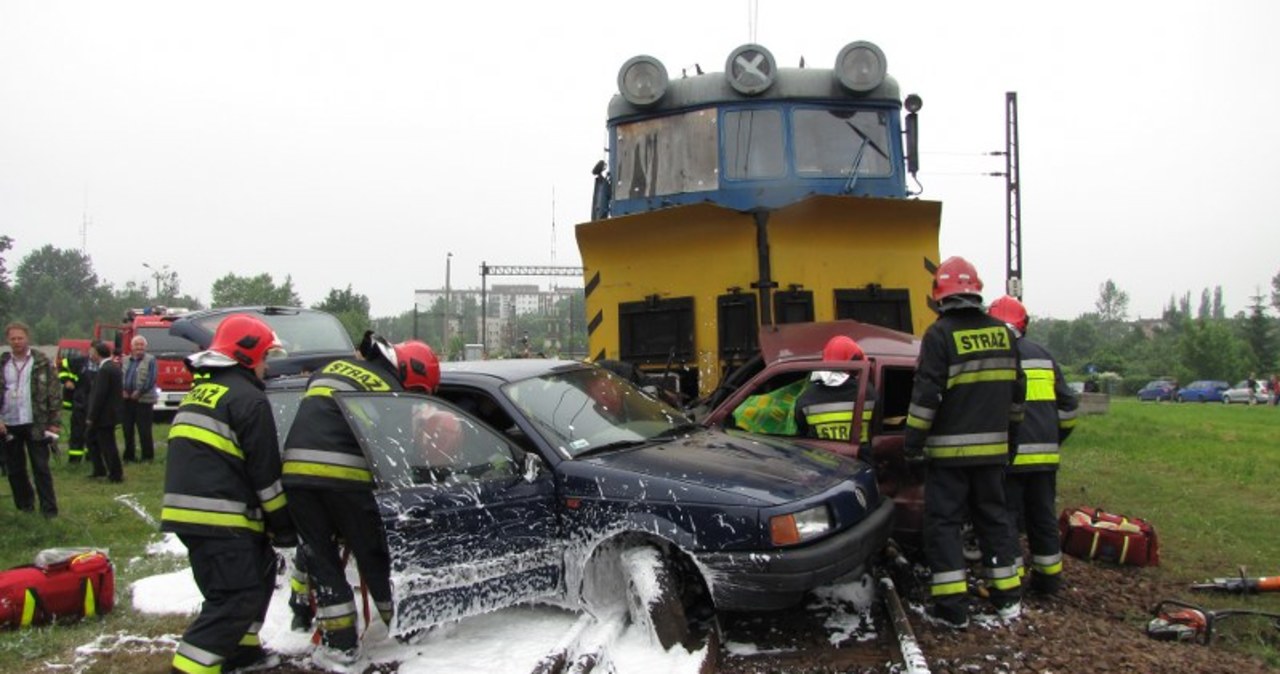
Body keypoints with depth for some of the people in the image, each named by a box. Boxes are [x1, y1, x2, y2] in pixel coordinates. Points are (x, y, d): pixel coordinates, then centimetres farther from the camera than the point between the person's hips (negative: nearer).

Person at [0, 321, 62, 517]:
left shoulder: (43, 363, -1)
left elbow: (55, 393, -3)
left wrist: (55, 422, -8)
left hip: (35, 424, -3)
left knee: (41, 468, -1)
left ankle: (49, 509, 2)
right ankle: (24, 507, 22)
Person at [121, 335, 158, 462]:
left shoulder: (150, 360, -2)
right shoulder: (125, 360, 15)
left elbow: (151, 380, -10)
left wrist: (139, 392, -14)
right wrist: (122, 390, -8)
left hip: (143, 400, -5)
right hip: (127, 400, 5)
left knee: (144, 430, -4)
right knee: (127, 429, 10)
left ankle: (148, 456, 3)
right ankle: (129, 455, 19)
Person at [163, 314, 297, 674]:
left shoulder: (199, 391, 21)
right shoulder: (248, 398, -8)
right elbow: (264, 470, -10)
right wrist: (283, 523, -1)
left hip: (186, 509, 10)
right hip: (219, 516, -10)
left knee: (259, 569, 23)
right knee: (237, 596, -8)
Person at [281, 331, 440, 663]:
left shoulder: (331, 368, 24)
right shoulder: (392, 392, 7)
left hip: (297, 470, 4)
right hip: (346, 474, -4)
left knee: (320, 556, 13)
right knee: (373, 554, 12)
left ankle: (340, 641, 16)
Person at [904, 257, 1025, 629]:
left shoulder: (940, 334, -12)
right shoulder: (1001, 332, 7)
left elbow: (926, 394, -16)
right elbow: (1016, 392, 15)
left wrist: (913, 442, -10)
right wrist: (1008, 427, 27)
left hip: (948, 449, -6)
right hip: (992, 447, 6)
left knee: (943, 522, 1)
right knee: (993, 516, 18)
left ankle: (952, 607, -1)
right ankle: (1008, 598, 24)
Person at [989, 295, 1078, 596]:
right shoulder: (1043, 356, 14)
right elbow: (1067, 404, 16)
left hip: (1007, 455, -5)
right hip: (1044, 455, 5)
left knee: (1006, 518, 0)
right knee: (1043, 517, 15)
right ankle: (1049, 579, 24)